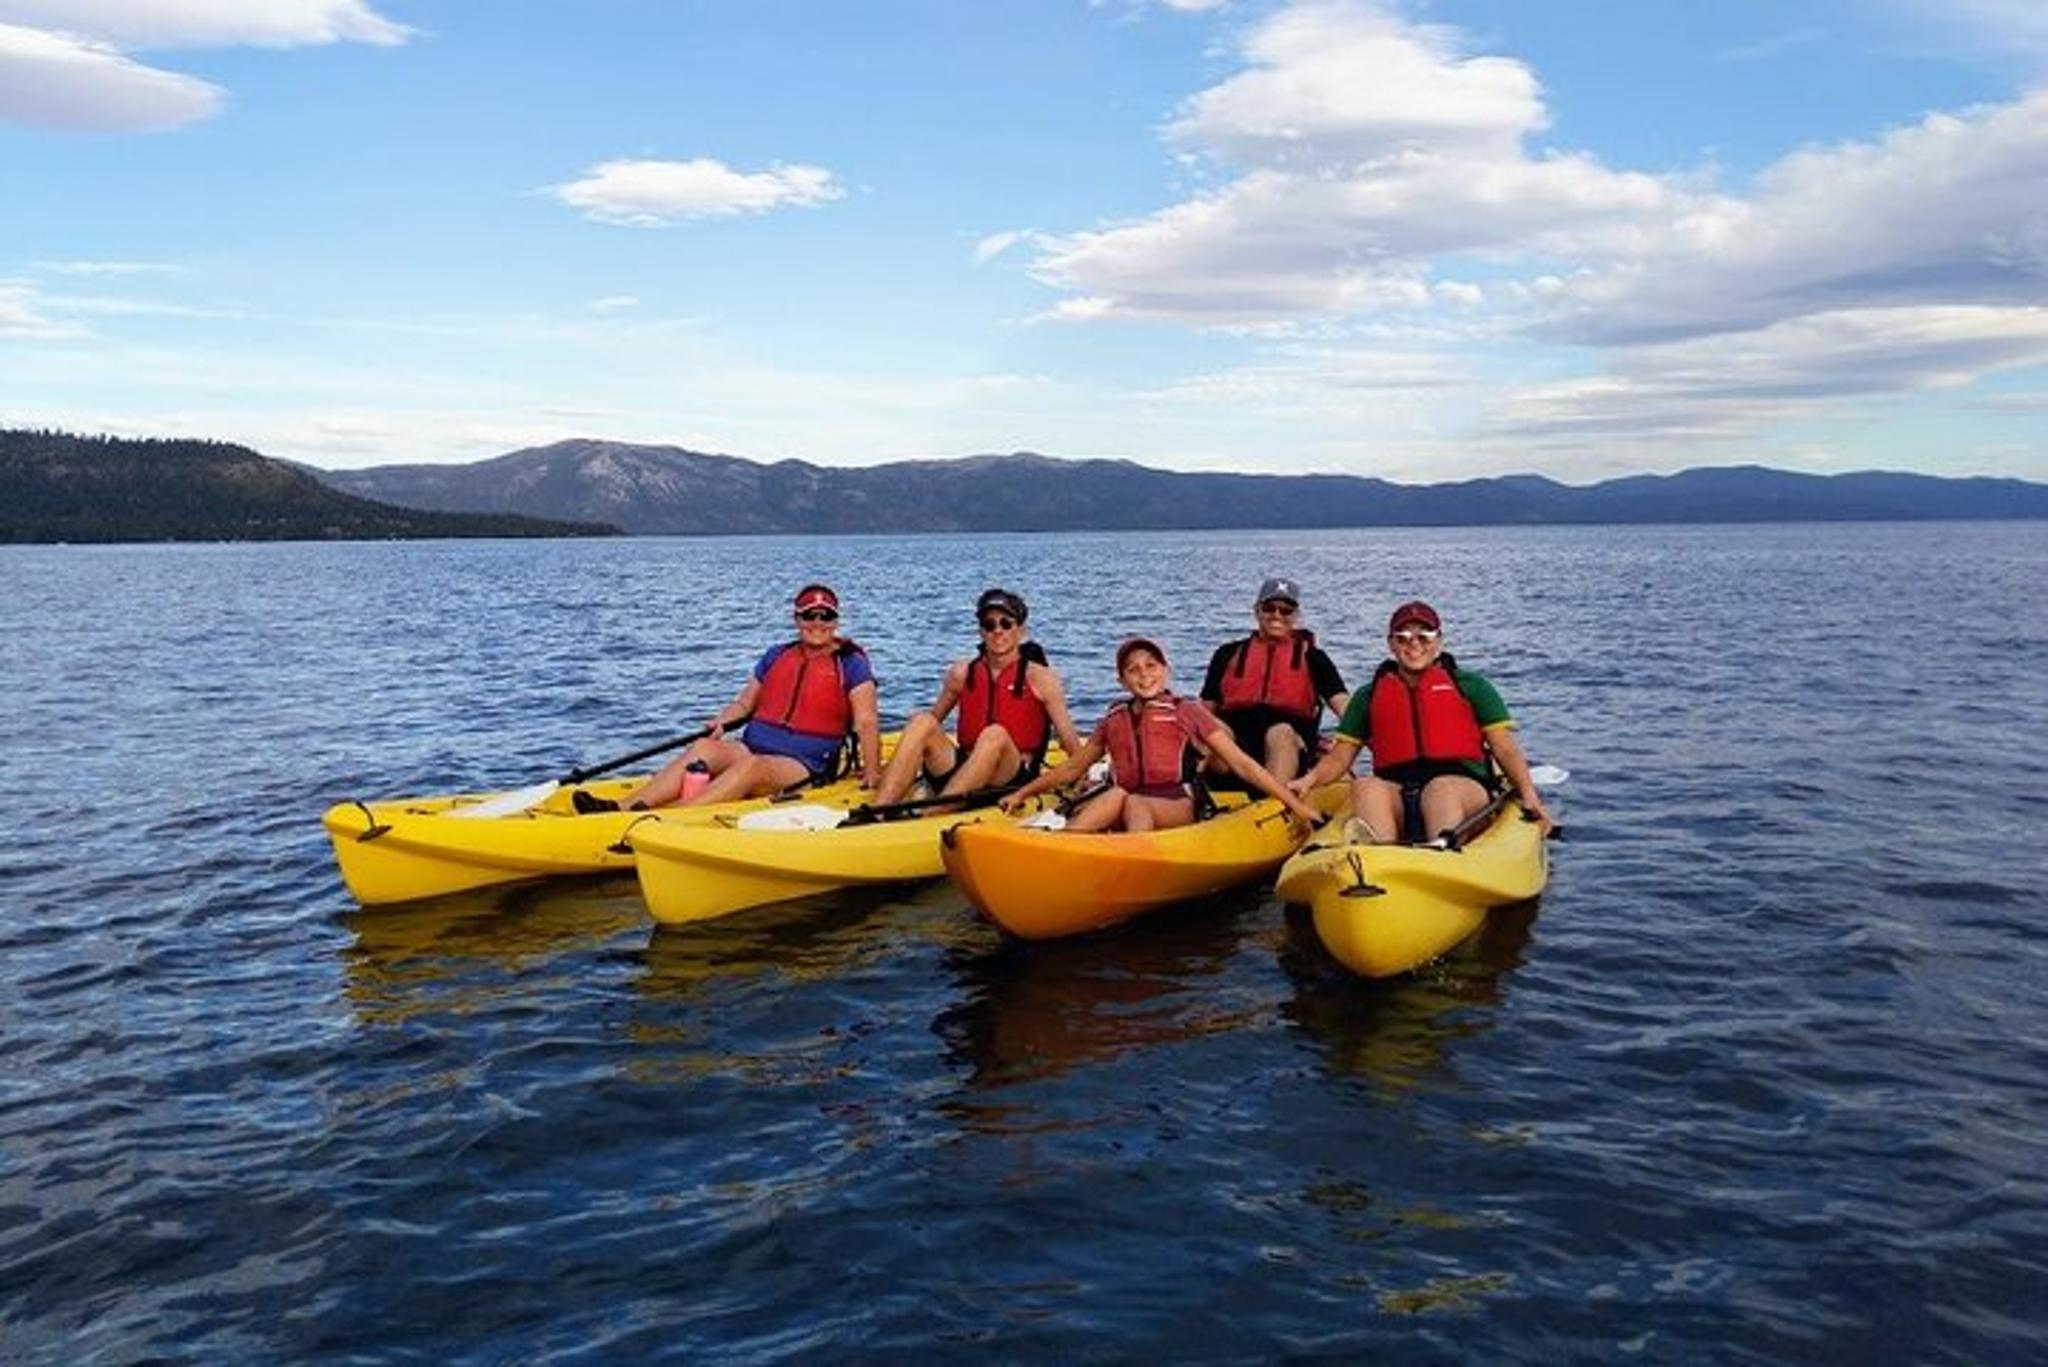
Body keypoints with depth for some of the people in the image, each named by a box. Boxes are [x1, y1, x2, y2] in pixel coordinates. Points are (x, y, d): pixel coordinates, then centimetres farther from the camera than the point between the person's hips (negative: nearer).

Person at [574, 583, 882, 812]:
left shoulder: (850, 664, 3)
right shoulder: (775, 657, 18)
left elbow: (866, 723, -4)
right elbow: (744, 703, 21)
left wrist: (872, 773, -16)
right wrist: (722, 720, -1)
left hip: (803, 767, -5)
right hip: (752, 746, 5)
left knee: (750, 765, -36)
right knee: (704, 748, -25)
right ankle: (623, 808, -43)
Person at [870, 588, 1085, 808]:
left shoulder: (1039, 678, 1)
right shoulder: (962, 673, 10)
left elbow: (1071, 743, -1)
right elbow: (935, 719, 18)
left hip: (1012, 780, -3)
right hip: (960, 774, 3)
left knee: (995, 735, -32)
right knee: (922, 722, -18)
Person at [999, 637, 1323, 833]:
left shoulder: (1187, 712, 14)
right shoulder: (1114, 721, 24)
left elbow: (1241, 764, 11)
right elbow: (1073, 767, 32)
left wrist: (1295, 804, 5)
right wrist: (1022, 793, 25)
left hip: (1178, 807, -3)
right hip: (1123, 810, 3)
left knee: (1132, 803, -35)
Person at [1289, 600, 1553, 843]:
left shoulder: (1470, 686, 20)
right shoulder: (1369, 696, 24)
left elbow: (1506, 749, 12)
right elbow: (1340, 758, 19)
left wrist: (1528, 794, -5)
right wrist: (1309, 780, -2)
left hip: (1465, 787, -1)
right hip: (1397, 794, 1)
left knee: (1442, 789, -36)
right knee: (1366, 787, -32)